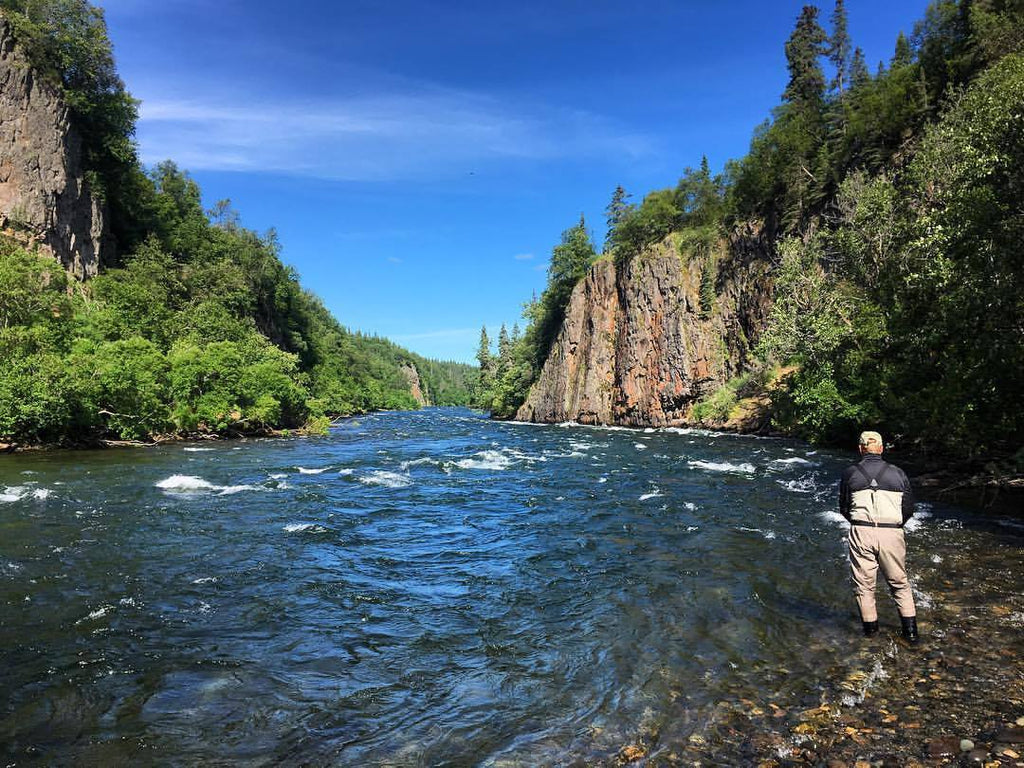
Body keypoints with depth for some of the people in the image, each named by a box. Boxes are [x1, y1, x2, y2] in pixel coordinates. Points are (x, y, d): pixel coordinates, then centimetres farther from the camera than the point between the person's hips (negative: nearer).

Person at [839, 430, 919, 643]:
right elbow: (909, 508, 8)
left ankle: (870, 628, 16)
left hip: (861, 532, -1)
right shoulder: (897, 473, 6)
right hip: (892, 534, 1)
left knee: (864, 584, 10)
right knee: (900, 583, 16)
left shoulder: (850, 473, 3)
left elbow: (843, 508, 7)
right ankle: (911, 629, 16)